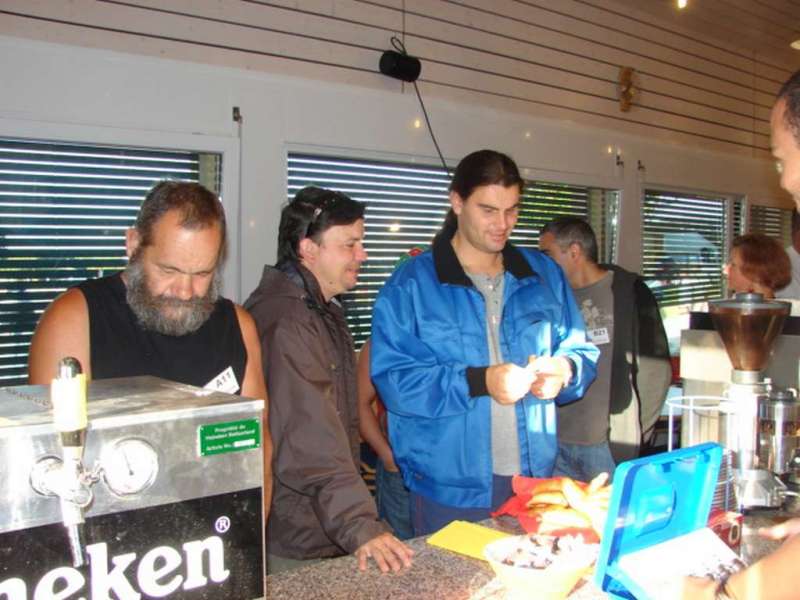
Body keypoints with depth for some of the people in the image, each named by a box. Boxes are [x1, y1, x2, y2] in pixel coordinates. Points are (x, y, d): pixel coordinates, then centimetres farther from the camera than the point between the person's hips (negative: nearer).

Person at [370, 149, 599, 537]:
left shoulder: (544, 274, 9)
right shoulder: (410, 285, -6)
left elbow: (581, 352, 14)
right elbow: (392, 378, -13)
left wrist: (564, 370, -10)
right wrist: (478, 382, -22)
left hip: (535, 479, 5)